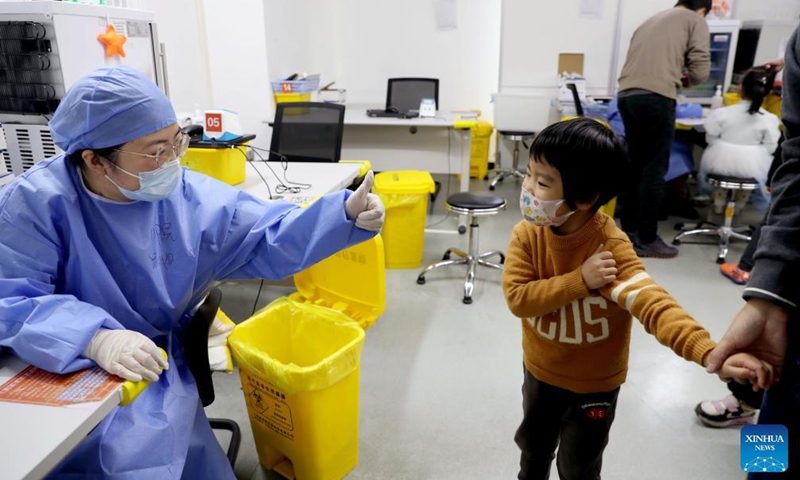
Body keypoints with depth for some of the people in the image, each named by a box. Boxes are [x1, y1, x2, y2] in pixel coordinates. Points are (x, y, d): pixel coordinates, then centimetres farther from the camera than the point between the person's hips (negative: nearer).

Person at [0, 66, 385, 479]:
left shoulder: (190, 196, -6)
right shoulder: (37, 203, -14)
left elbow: (268, 241, -6)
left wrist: (346, 213, -19)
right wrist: (95, 338, -35)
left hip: (154, 372, 2)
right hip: (62, 375, -1)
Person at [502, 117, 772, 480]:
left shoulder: (610, 245, -29)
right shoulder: (527, 234, -17)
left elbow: (652, 303, -40)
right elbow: (517, 298, -23)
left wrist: (710, 354, -56)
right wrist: (580, 281, -34)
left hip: (594, 382, -3)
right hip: (540, 370, 4)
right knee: (533, 446, 28)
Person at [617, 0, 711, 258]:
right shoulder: (696, 21, 11)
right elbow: (700, 70, 3)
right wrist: (683, 77, 23)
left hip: (626, 95, 6)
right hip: (656, 97, -6)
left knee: (635, 166, 12)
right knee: (654, 170, -2)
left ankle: (629, 233, 17)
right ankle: (647, 239, 2)